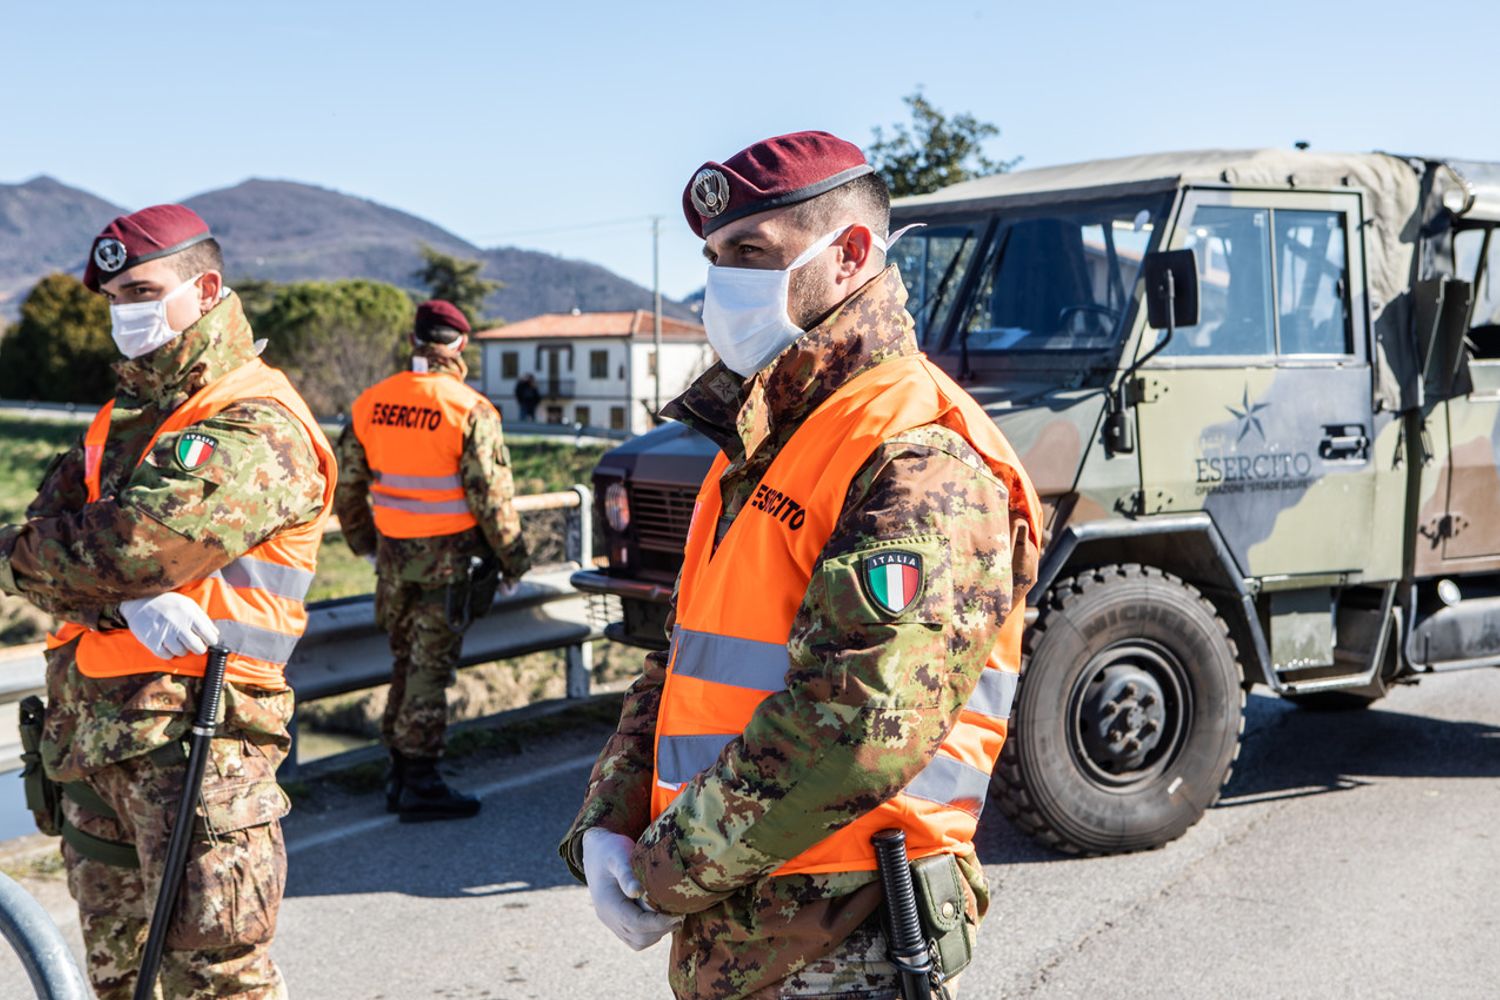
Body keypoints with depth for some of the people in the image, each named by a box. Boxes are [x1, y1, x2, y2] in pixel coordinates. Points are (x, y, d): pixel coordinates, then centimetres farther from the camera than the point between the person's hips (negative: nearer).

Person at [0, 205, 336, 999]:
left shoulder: (257, 427, -9)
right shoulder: (122, 419, 19)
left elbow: (132, 548, -20)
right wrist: (123, 599, -16)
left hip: (190, 729, -8)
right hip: (85, 720, 8)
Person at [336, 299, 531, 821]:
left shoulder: (371, 402, 3)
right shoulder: (469, 410, -14)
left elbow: (347, 484, 10)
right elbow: (491, 497, -13)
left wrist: (364, 542, 24)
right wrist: (513, 559, -2)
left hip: (394, 553, 5)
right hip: (450, 557, -5)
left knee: (406, 661, 17)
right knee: (431, 666, 0)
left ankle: (400, 774, 24)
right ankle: (419, 783, 5)